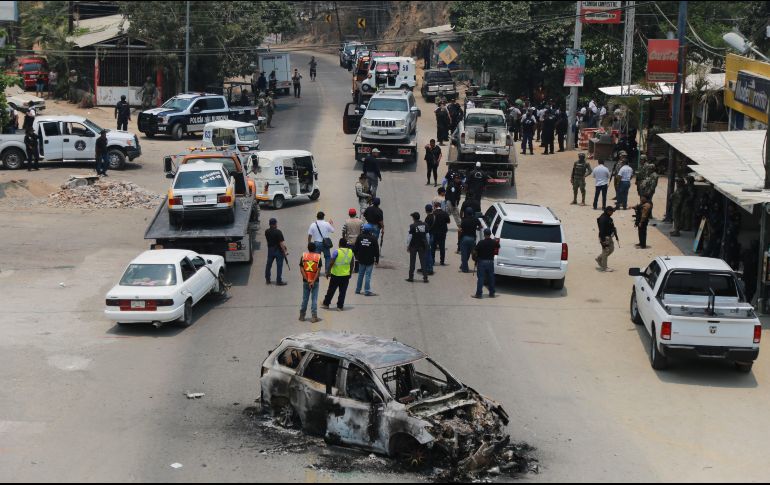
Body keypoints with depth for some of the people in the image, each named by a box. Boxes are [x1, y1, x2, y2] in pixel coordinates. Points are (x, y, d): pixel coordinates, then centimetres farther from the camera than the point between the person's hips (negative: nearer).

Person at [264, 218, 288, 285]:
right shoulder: (278, 232, -20)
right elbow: (281, 243, -20)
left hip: (270, 250, 6)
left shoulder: (266, 231, -3)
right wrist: (285, 251, -14)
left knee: (268, 265, 17)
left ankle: (267, 279, 26)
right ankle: (279, 281, 6)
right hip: (278, 250, -6)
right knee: (279, 266, 3)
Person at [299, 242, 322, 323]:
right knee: (314, 299, 3)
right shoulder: (318, 257, -4)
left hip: (306, 281, 1)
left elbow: (301, 269, -7)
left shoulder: (303, 256, -1)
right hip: (315, 281, -1)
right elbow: (318, 270, -11)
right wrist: (313, 281, -12)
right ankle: (314, 316, 1)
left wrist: (307, 280, -9)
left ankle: (302, 316, 19)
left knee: (305, 298, 11)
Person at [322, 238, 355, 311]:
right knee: (343, 291, 9)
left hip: (336, 275, -3)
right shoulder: (350, 252, 3)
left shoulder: (337, 251, -12)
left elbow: (331, 263, -12)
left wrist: (328, 272, -3)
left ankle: (326, 304, 20)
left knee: (331, 290, 9)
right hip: (346, 275, 3)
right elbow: (352, 264, 9)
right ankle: (340, 306, 11)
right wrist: (350, 273, 20)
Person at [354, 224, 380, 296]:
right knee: (368, 275, -2)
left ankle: (358, 290, 20)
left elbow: (355, 248, 5)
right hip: (370, 260, -4)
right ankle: (367, 291, -1)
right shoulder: (373, 238, -12)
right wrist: (377, 259, 2)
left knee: (360, 274, 15)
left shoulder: (360, 237, -2)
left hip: (361, 260, 4)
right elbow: (376, 250, -7)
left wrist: (356, 256, 18)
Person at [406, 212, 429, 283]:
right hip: (422, 246, 3)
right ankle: (425, 277, 2)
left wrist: (407, 246, 0)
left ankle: (411, 277, 11)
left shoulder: (412, 226, -11)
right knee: (423, 261, 6)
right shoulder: (424, 225, 1)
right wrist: (427, 245, 14)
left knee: (412, 262, 7)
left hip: (414, 246, -3)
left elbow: (409, 237, -10)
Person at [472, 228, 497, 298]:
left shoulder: (481, 242, -16)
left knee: (480, 278, 0)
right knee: (491, 278, 12)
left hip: (482, 262, -4)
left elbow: (475, 251, -12)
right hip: (491, 261, 4)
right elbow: (496, 248, 15)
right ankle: (492, 293, 16)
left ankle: (479, 293, 0)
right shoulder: (494, 242, -3)